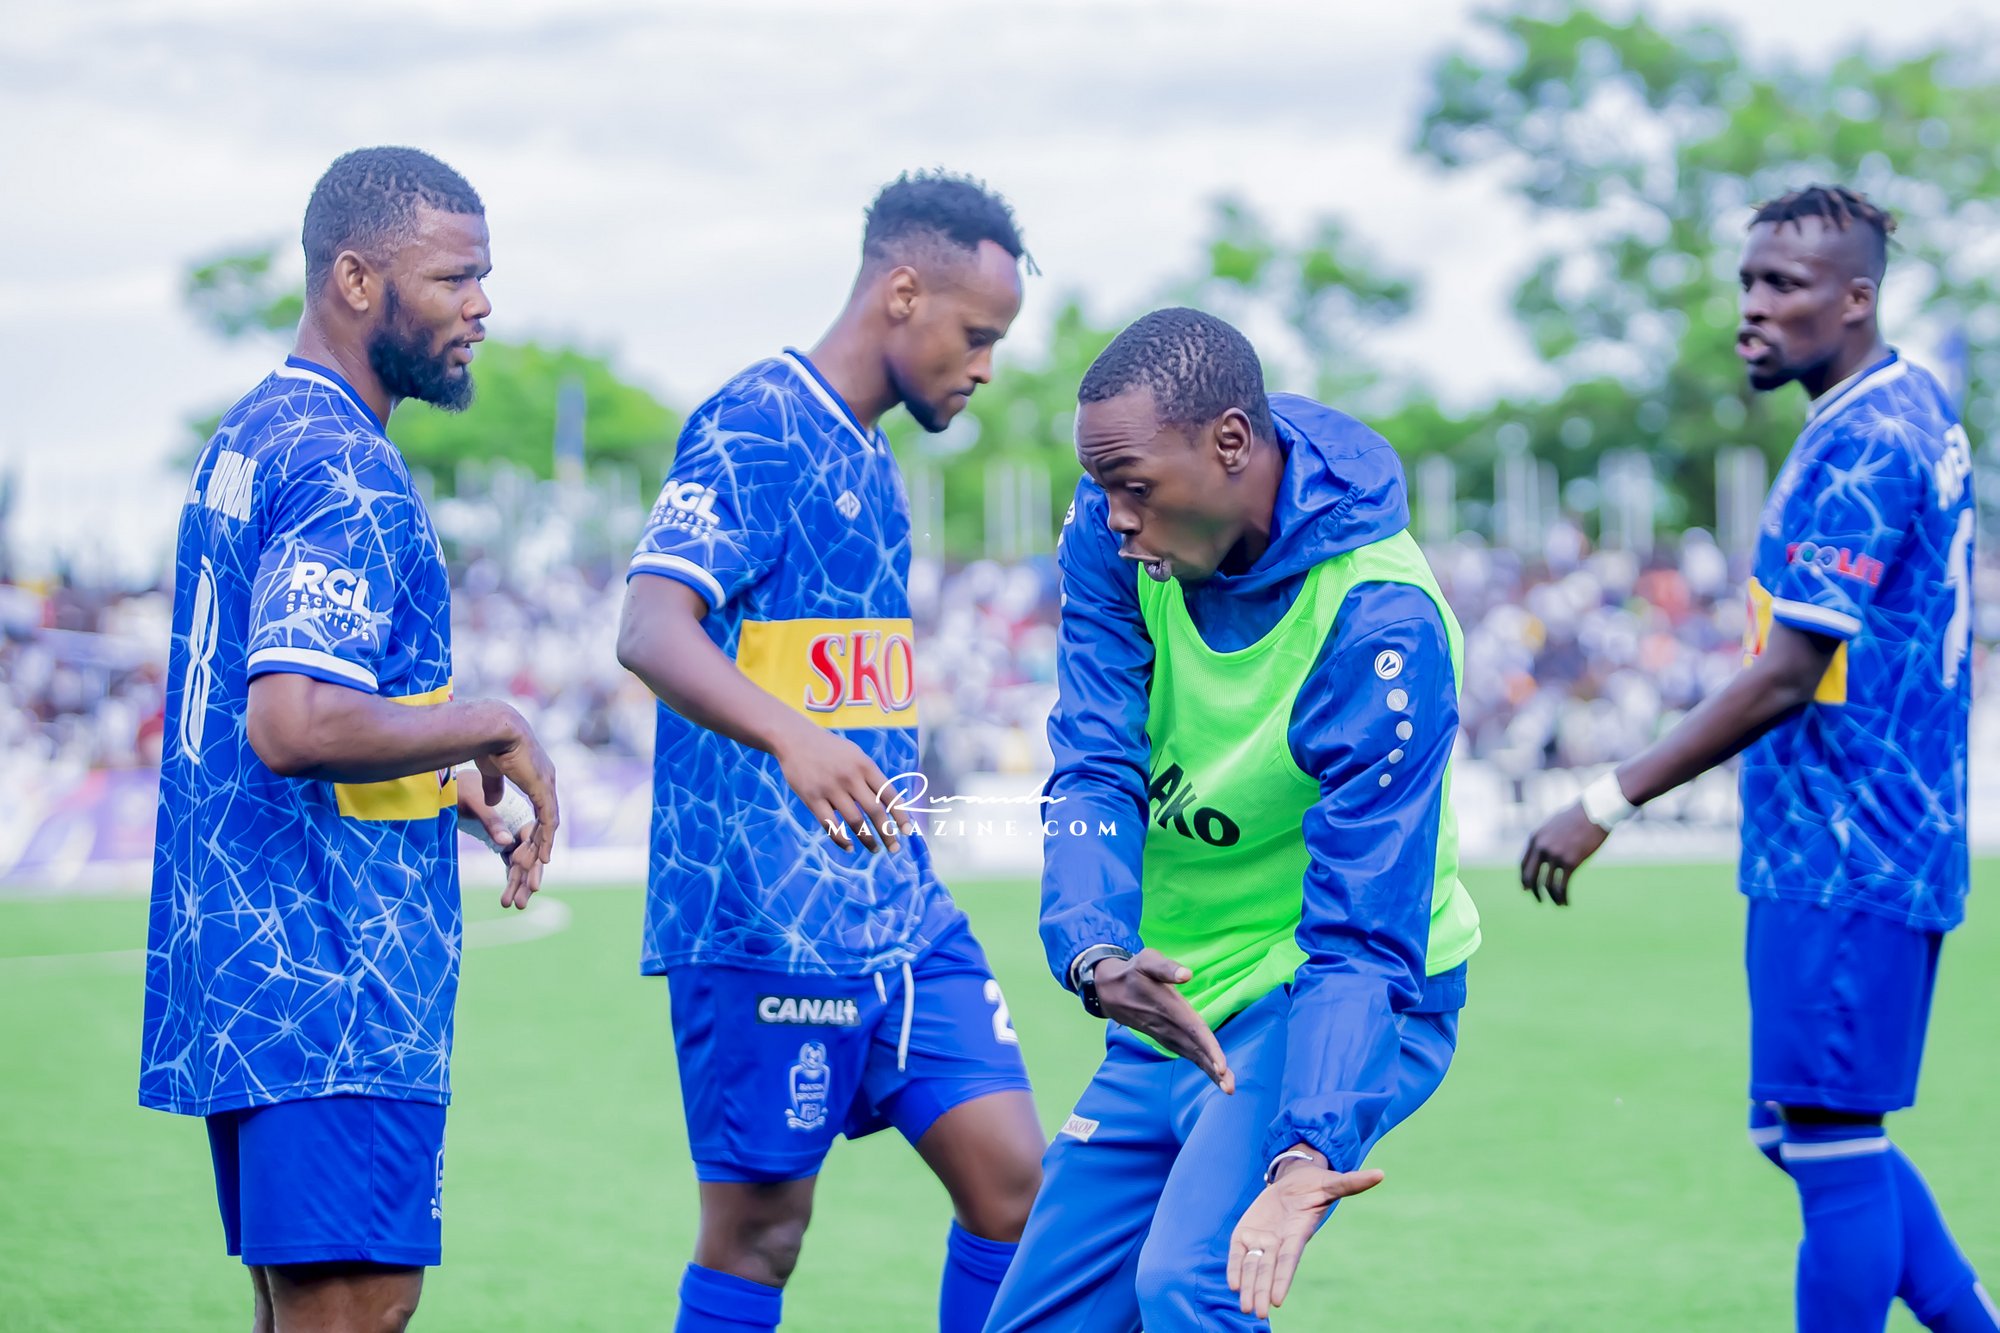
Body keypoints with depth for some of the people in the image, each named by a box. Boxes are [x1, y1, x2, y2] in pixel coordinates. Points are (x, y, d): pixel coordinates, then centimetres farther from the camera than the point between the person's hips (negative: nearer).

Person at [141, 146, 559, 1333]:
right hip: (334, 975, -10)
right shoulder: (349, 475, -16)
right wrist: (490, 728, -15)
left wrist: (451, 788, 18)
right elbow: (295, 727, -28)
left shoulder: (251, 436, 16)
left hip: (241, 962, 10)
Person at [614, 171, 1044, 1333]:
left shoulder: (871, 461, 17)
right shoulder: (755, 428, -11)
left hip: (902, 913, 9)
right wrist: (791, 736, -42)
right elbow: (652, 630, -25)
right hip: (767, 921, -9)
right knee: (759, 1233, -2)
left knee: (1011, 1180, 3)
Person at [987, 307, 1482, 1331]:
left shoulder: (1383, 624, -27)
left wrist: (1307, 1152, -43)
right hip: (1170, 1004, 7)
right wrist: (1095, 957, -35)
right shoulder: (1114, 534, -9)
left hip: (1326, 1000, -6)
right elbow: (1094, 770, -15)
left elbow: (1363, 928, -30)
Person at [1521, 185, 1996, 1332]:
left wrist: (1608, 805, -21)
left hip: (1841, 861, -10)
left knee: (1831, 1144, -4)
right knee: (1809, 1132, 16)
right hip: (1846, 850, 10)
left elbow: (1785, 680, -23)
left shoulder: (1860, 445, -18)